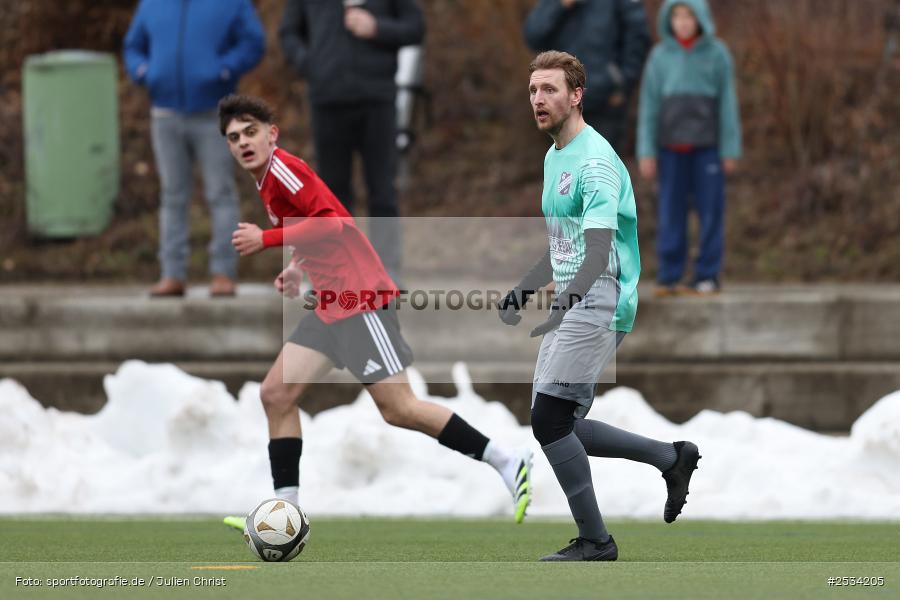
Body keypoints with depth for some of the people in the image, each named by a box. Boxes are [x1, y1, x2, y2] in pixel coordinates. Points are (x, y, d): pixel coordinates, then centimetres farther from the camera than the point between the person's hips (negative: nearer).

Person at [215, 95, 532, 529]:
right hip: (332, 306, 10)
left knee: (397, 408, -10)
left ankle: (509, 463, -2)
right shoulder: (269, 183, 18)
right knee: (276, 394, 2)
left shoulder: (282, 167, -11)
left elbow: (332, 221, -22)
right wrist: (299, 269, 15)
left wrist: (266, 239, -19)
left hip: (360, 297, -10)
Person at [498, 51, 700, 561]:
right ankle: (671, 457, 18)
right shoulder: (554, 157, 15)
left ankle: (595, 541, -4)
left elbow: (598, 251, -27)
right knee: (561, 425, 7)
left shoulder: (595, 162, -16)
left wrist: (569, 297, -41)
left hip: (597, 304, -10)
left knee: (549, 419, -12)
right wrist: (524, 290, 27)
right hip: (572, 305, 10)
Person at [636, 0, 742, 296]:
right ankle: (669, 276, 5)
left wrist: (730, 150, -3)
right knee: (671, 211, 1)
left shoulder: (717, 54, -1)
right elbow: (649, 105, 4)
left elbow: (727, 102, 0)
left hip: (707, 145, -1)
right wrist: (646, 152, 0)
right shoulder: (660, 56, 3)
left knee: (710, 210, -1)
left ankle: (707, 275, 4)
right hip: (671, 146, 1)